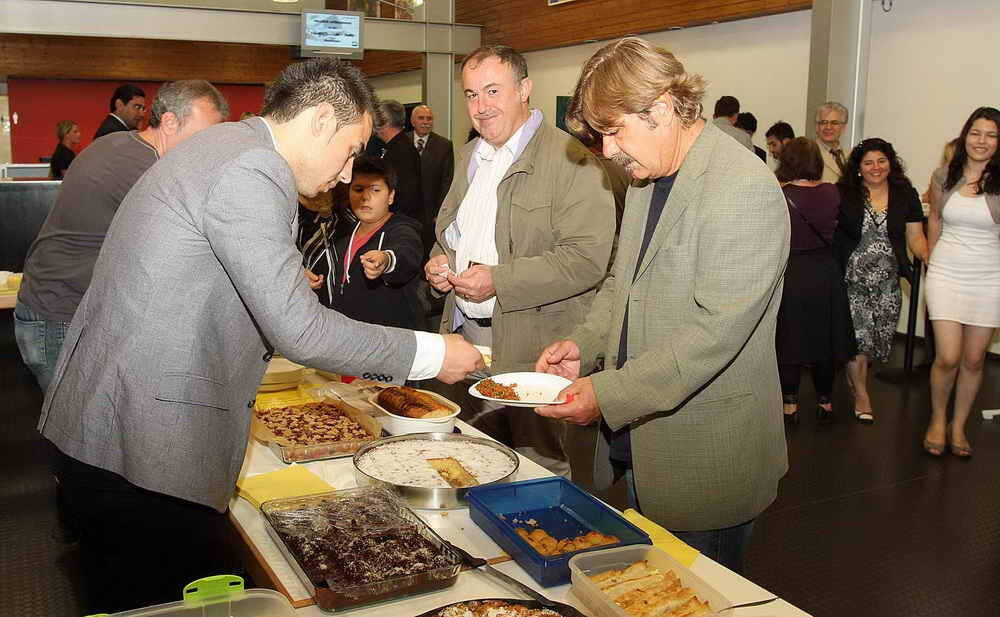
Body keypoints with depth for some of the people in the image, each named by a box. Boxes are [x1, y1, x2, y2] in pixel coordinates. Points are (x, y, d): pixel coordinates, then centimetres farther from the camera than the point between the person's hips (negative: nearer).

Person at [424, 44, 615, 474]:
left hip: (534, 348, -7)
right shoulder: (470, 157, 15)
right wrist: (439, 260, 5)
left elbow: (588, 257, -20)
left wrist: (499, 281, -21)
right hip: (466, 338, 7)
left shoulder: (570, 160, -12)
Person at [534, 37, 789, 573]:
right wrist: (586, 342, 1)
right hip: (638, 440, 8)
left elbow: (715, 330, -25)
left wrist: (609, 394, -25)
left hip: (705, 458, -8)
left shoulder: (744, 189, -20)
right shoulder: (647, 177, 10)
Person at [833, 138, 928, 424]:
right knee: (857, 336, -5)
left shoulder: (905, 195, 5)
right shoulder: (843, 194, -2)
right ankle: (861, 395, 14)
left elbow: (916, 237, 7)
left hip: (887, 281, 3)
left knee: (878, 338, 5)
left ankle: (853, 375, 33)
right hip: (852, 279, -2)